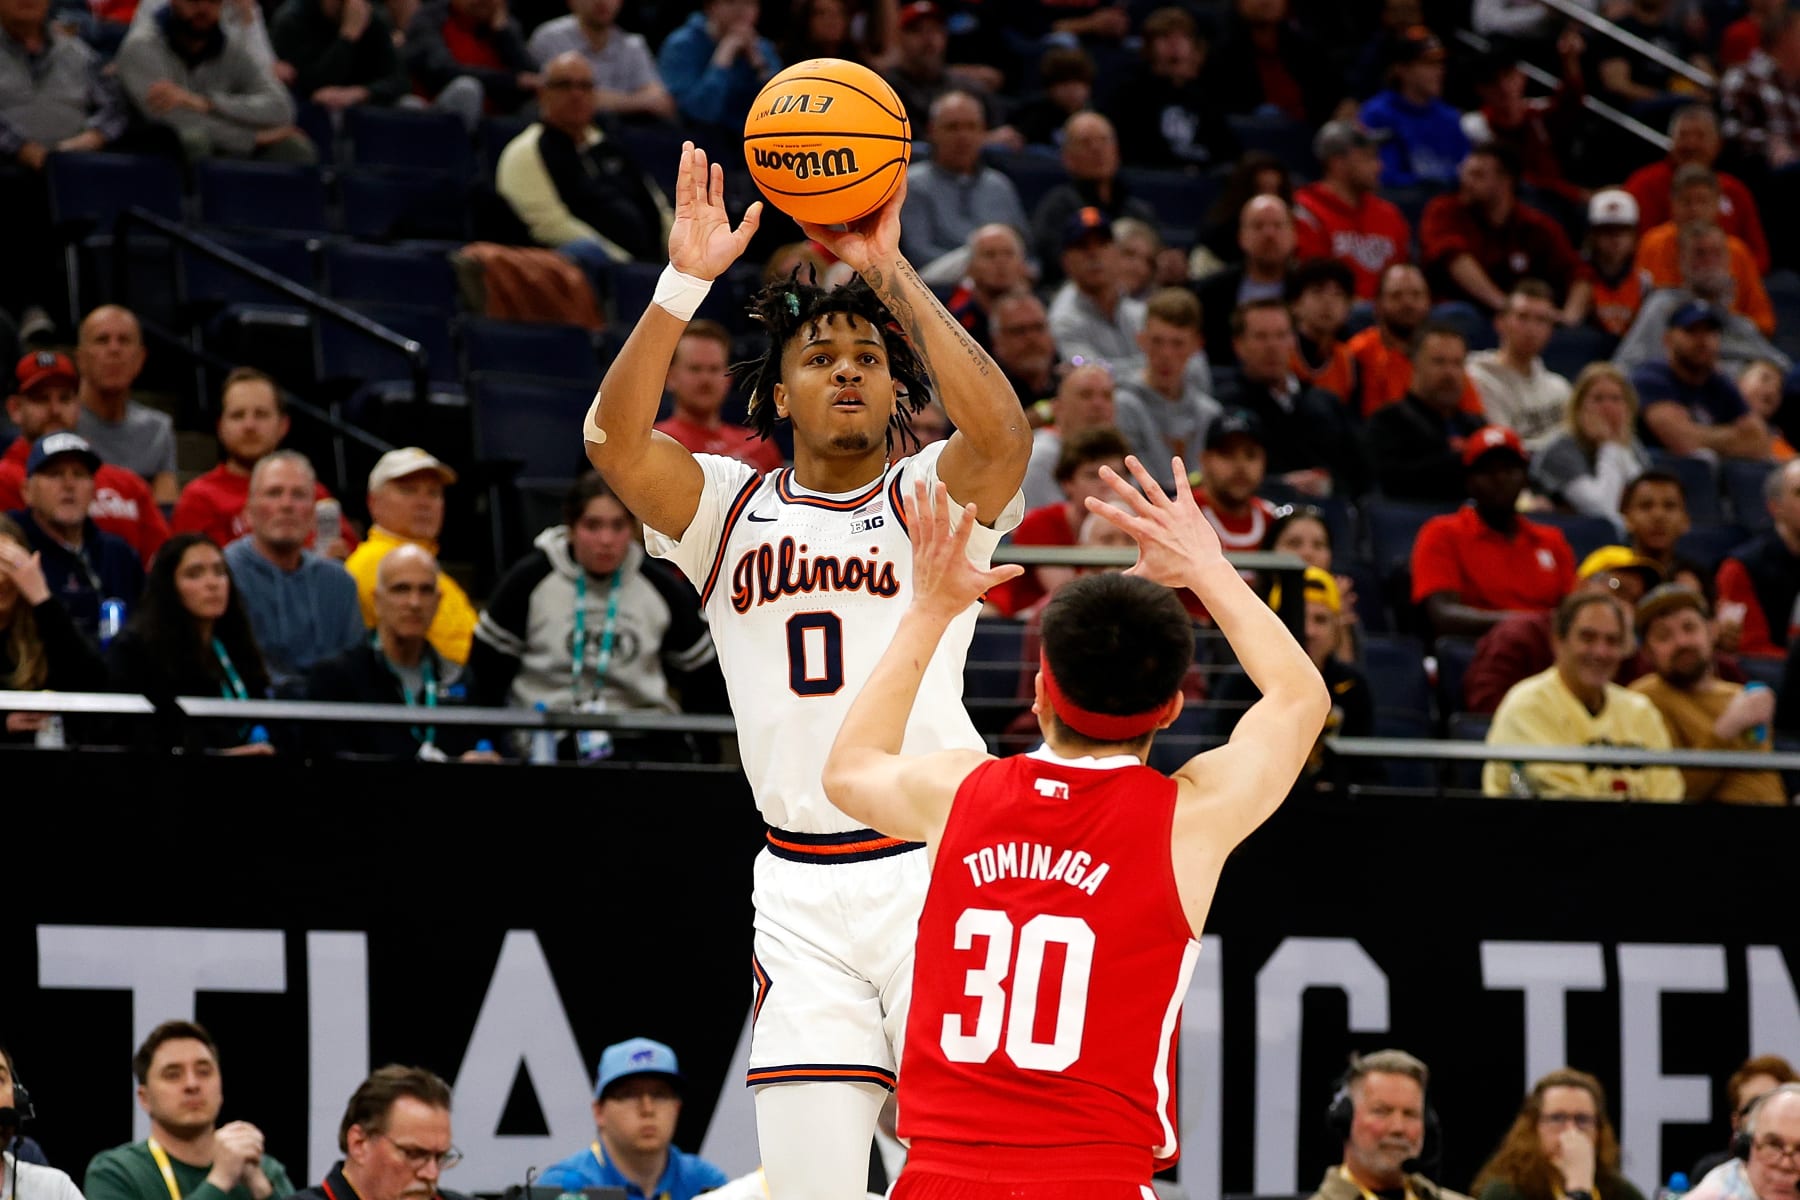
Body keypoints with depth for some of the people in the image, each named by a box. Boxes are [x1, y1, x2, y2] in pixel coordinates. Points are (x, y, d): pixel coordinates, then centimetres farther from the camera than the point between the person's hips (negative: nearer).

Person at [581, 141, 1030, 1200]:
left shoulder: (929, 497, 5)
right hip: (801, 893, 2)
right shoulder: (730, 508, 12)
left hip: (936, 869, -2)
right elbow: (612, 440, -7)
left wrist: (891, 274, -21)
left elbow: (1001, 430, -18)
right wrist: (687, 282, -18)